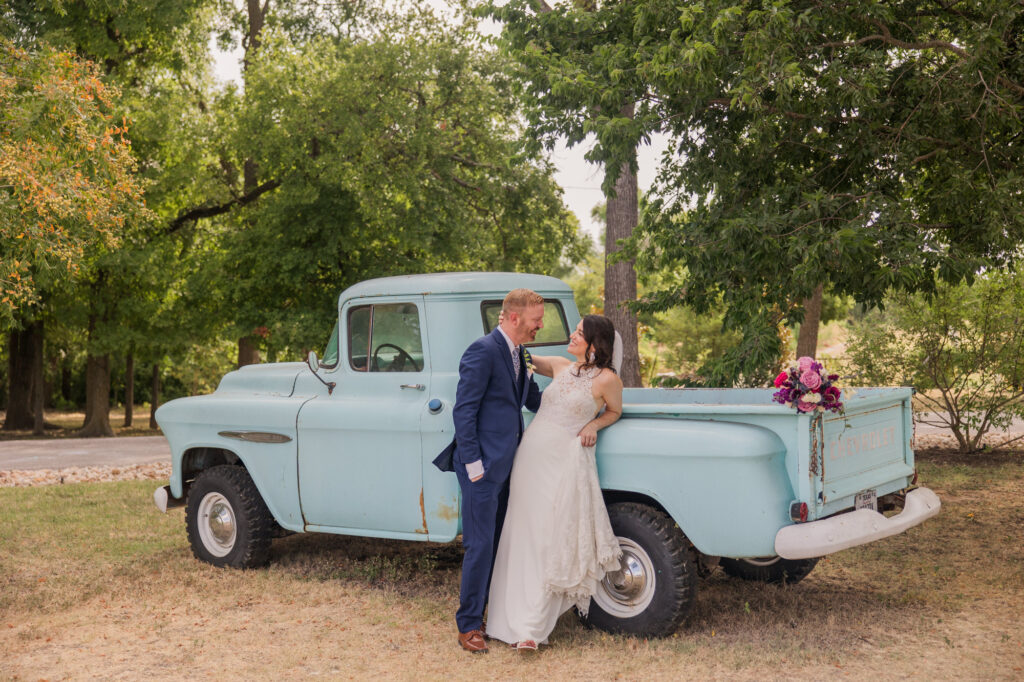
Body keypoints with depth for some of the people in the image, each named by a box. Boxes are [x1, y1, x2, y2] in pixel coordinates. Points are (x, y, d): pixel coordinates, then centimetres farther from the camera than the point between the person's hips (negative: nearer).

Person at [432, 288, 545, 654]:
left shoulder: (518, 354, 13)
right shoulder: (483, 351, -15)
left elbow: (535, 400, 20)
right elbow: (463, 410, -17)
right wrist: (473, 462, -18)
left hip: (505, 465, 9)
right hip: (482, 465, -9)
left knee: (496, 543, 15)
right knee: (481, 545, -3)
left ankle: (486, 611, 27)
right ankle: (468, 626, 8)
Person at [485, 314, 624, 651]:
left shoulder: (607, 379, -4)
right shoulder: (560, 366, 9)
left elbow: (614, 411, 12)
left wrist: (593, 425, -6)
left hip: (564, 461, -5)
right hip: (530, 454, 5)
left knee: (550, 540, -5)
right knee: (521, 535, 9)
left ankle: (533, 627, 0)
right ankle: (515, 615, 20)